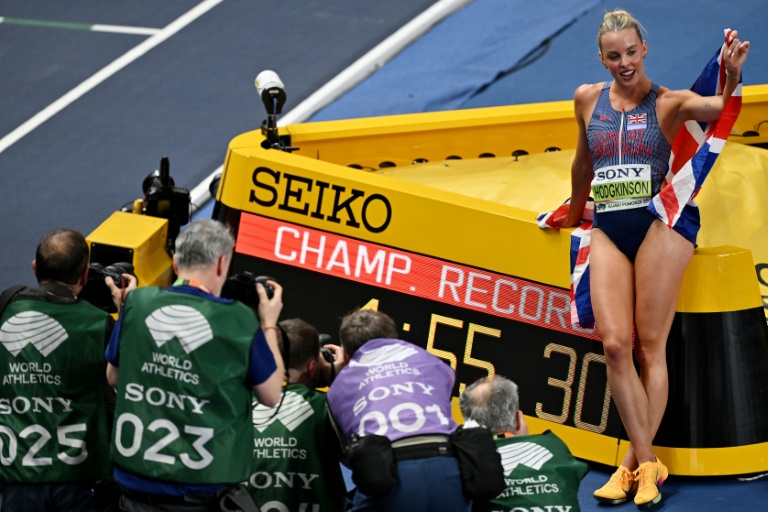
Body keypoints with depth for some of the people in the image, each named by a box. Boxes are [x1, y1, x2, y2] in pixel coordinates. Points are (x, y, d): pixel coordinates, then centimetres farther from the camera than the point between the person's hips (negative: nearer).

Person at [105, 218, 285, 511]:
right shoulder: (239, 320, -11)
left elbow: (113, 377, 13)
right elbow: (271, 395, 1)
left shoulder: (137, 303, -3)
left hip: (138, 482, 3)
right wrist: (269, 325, 12)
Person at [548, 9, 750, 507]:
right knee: (615, 345, -9)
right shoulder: (588, 100, 12)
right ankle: (646, 463, -7)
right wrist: (573, 214, 39)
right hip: (608, 229, 4)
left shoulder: (668, 103, 1)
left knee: (650, 345, -5)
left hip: (661, 222, -4)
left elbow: (719, 108, -18)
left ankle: (633, 463, 0)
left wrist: (732, 77, -38)